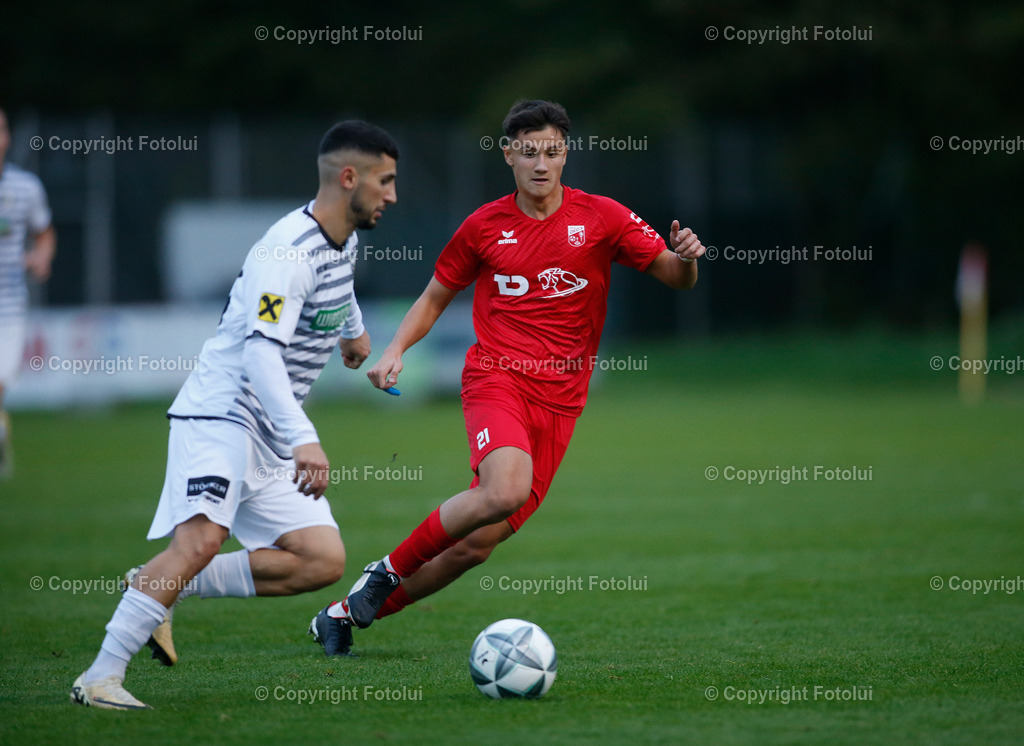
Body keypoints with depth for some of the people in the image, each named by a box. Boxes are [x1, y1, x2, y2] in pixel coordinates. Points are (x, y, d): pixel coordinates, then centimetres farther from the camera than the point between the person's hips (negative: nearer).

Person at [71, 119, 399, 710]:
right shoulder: (289, 251, -19)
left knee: (324, 561, -5)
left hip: (272, 436, 9)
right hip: (220, 411, -9)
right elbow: (260, 353, -30)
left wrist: (354, 327, 57)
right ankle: (100, 678, -25)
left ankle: (160, 590, 1)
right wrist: (303, 439, -41)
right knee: (203, 538, -29)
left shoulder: (345, 240, 10)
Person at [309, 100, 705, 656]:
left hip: (558, 401, 2)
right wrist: (395, 350, 0)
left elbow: (674, 276, 4)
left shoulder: (600, 218, 5)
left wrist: (683, 258, -20)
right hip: (496, 379, -2)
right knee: (506, 490, -33)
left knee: (475, 544, -2)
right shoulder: (484, 226, 7)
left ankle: (347, 612, 16)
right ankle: (389, 569, -11)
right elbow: (435, 298, 17)